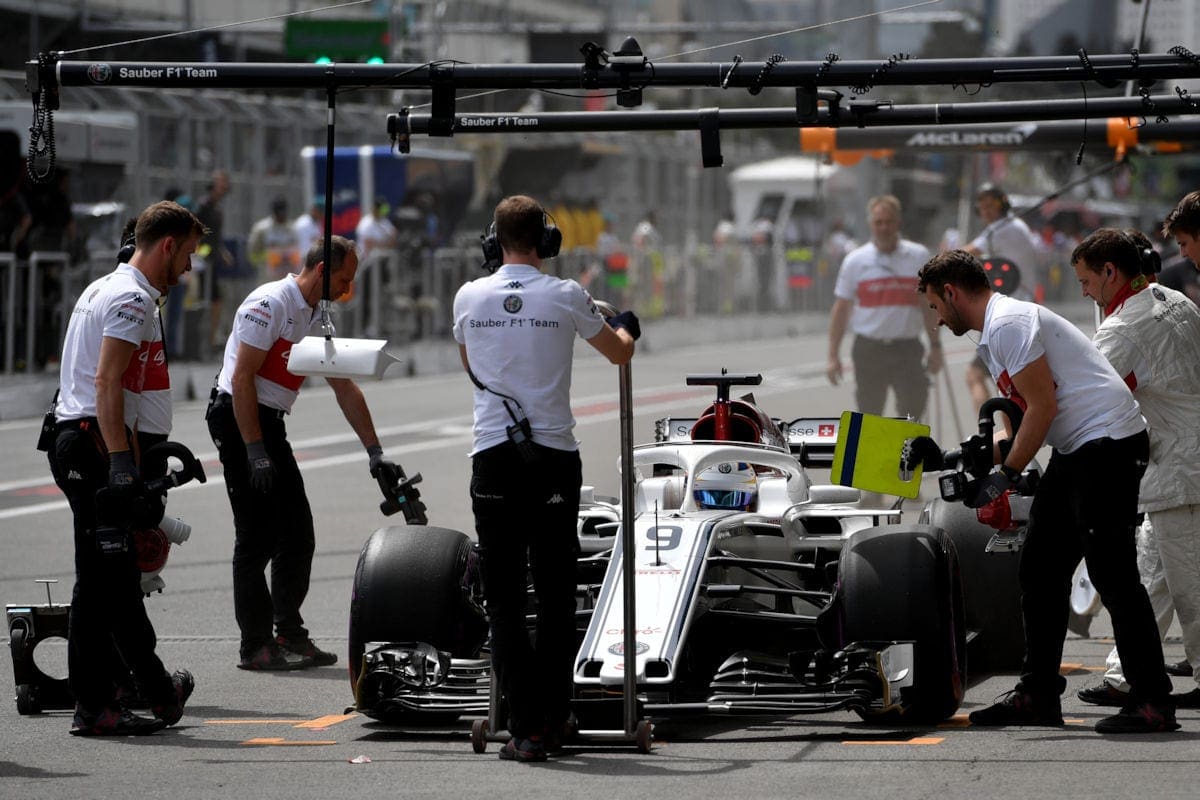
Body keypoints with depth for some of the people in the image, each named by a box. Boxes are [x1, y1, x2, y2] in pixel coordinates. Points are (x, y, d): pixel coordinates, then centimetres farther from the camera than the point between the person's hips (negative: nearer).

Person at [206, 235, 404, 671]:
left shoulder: (316, 319, 14)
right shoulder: (270, 304, -15)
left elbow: (345, 389, 18)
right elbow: (242, 379, -19)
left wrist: (375, 453, 15)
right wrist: (255, 452, -21)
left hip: (270, 424, 9)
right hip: (238, 420, -9)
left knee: (297, 533, 8)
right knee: (257, 536, -8)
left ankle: (290, 634, 16)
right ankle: (255, 646, -3)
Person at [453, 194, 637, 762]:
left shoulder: (469, 297, 3)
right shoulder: (565, 297, -2)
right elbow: (619, 353, 15)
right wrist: (625, 327, 39)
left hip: (492, 456, 0)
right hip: (553, 455, 0)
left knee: (504, 597, 0)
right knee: (555, 591, 12)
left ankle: (525, 728, -7)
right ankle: (553, 712, 19)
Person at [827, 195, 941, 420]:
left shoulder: (919, 256, 6)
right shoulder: (855, 261, 3)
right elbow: (841, 309, 5)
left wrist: (935, 345, 8)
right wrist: (833, 356, 1)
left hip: (908, 349, 0)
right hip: (868, 349, 0)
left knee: (912, 410, -9)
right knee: (869, 415, 7)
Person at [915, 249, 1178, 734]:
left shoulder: (1009, 322, -12)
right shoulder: (991, 336, 20)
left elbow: (1043, 407, -16)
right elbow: (1021, 418, 25)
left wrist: (1004, 476, -11)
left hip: (1108, 440, -11)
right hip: (1076, 450, 11)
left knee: (1111, 572, -13)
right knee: (1039, 569, 10)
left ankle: (1153, 703, -12)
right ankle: (1038, 695, 13)